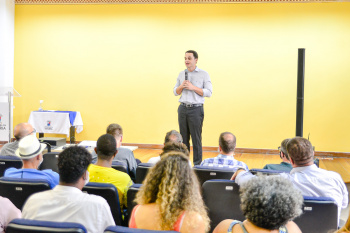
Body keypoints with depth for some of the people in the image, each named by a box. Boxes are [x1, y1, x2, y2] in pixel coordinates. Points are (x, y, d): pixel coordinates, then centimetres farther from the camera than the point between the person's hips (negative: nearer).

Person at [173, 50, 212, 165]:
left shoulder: (203, 74, 0)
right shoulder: (181, 74, 13)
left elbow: (209, 92, -7)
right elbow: (175, 92, 16)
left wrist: (193, 87, -14)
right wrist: (181, 86, -5)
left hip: (196, 109, -4)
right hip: (183, 108, 4)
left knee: (196, 138, -4)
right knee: (183, 138, 7)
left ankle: (197, 165, 3)